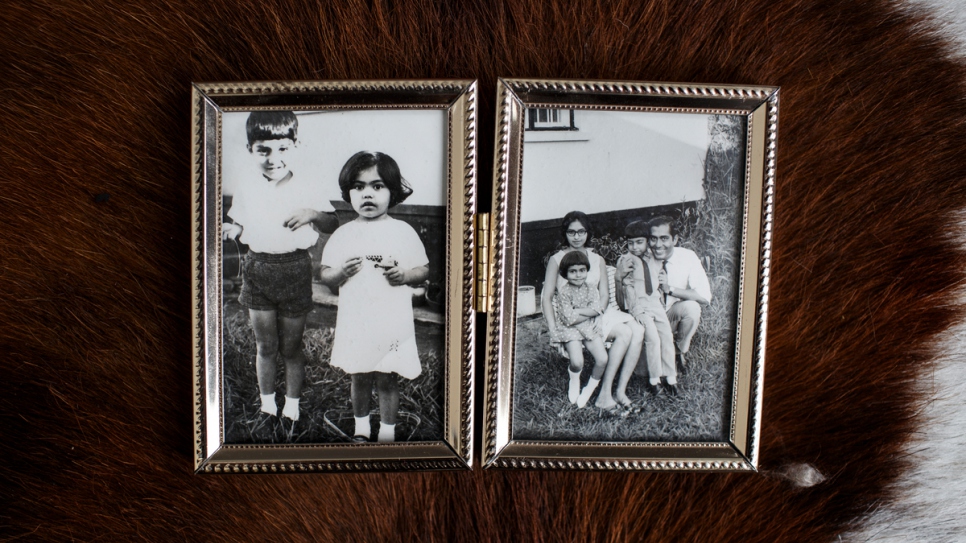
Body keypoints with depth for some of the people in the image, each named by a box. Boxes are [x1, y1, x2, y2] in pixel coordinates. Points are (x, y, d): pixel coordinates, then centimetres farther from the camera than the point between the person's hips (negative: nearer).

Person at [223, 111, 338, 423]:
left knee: (291, 347, 10)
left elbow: (333, 226, -4)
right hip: (258, 271, 2)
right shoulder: (245, 190, 1)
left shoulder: (305, 190, -6)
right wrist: (229, 230, -11)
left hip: (294, 272, -2)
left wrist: (313, 214, -23)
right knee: (266, 346, 13)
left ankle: (292, 405, 30)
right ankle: (267, 403, 33)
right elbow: (241, 229, 11)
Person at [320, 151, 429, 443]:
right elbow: (324, 274, 6)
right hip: (355, 323, 2)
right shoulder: (343, 234, 1)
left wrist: (404, 275, -17)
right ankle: (361, 428, 38)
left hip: (392, 324, -2)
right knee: (359, 378, 16)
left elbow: (424, 269, 3)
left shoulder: (403, 231, -2)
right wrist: (340, 272, -15)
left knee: (387, 381, 8)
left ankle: (387, 432, 27)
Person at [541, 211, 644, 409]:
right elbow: (547, 297, -5)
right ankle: (605, 393, -21)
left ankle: (621, 389, -19)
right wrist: (553, 330, -18)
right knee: (624, 332, -26)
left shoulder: (598, 260, 14)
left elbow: (604, 296, 5)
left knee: (638, 330, -22)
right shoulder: (556, 259, 3)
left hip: (598, 312, 5)